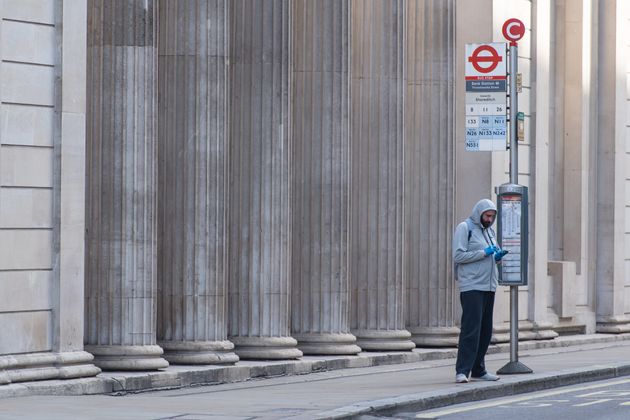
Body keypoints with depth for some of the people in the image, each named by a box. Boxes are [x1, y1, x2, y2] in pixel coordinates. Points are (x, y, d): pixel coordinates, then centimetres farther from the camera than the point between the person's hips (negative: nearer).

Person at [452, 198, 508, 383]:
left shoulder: (490, 231, 20)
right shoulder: (465, 228, -4)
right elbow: (458, 256, -13)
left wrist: (498, 256, 4)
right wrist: (484, 252, -16)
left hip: (489, 286, 8)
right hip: (471, 287, -8)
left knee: (486, 330, 8)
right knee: (471, 329, -14)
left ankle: (478, 369, 16)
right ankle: (462, 371, -16)